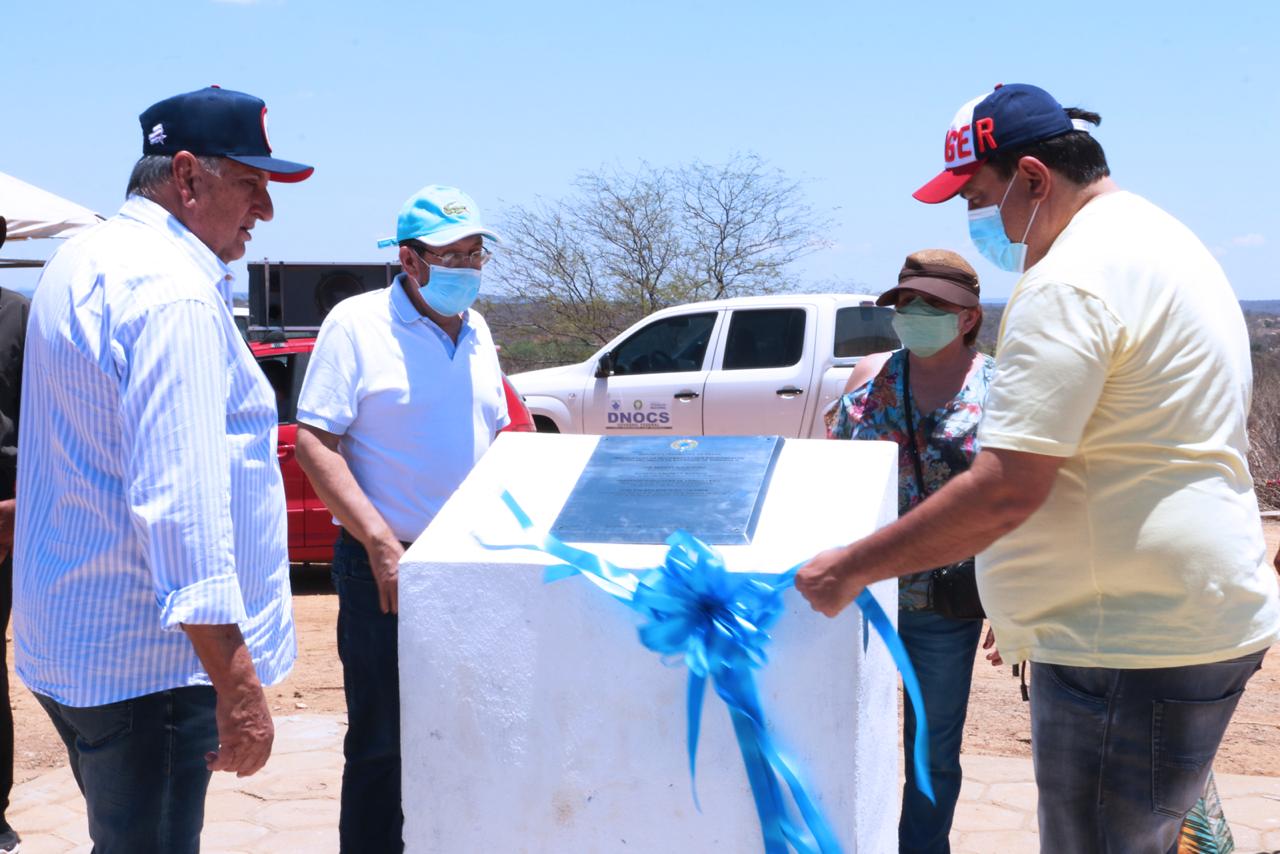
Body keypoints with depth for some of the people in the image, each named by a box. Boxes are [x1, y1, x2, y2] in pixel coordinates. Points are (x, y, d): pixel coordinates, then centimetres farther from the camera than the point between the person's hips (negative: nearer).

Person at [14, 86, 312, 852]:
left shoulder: (83, 264, 14)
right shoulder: (174, 292, -19)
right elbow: (181, 502, -27)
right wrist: (237, 686, -26)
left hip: (69, 638, 10)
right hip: (148, 661, -10)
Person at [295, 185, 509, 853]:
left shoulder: (475, 330, 12)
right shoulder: (356, 323, -8)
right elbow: (315, 443, -13)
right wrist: (380, 541, -20)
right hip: (388, 569, -6)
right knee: (381, 745, 1)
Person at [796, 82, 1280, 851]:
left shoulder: (1070, 279, -18)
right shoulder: (1164, 239, 16)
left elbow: (1005, 492, -24)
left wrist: (849, 570, -15)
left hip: (1134, 647, -11)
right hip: (1201, 619, 11)